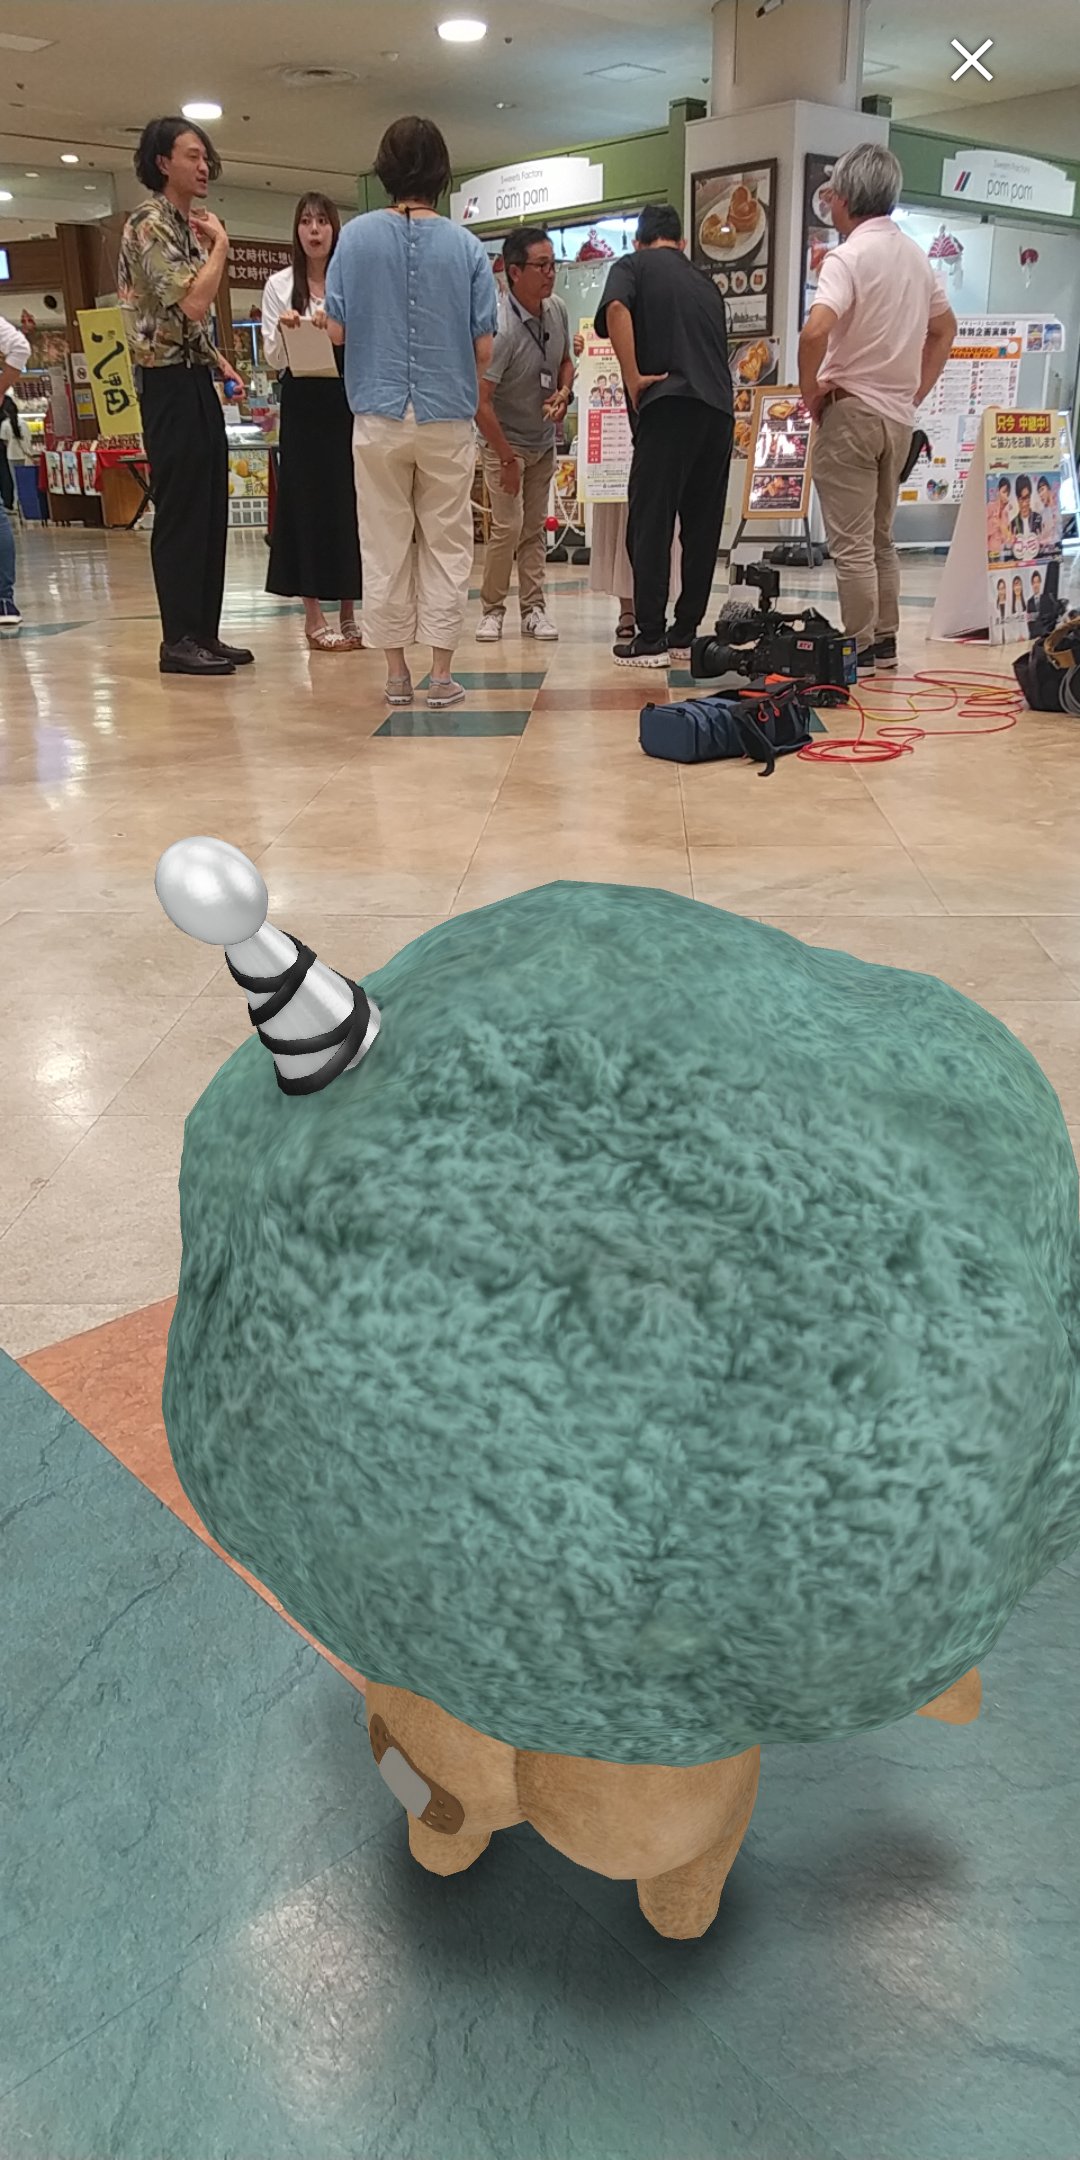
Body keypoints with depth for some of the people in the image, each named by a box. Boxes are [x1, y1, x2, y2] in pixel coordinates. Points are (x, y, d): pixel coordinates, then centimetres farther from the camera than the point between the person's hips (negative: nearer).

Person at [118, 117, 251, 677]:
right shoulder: (147, 224, -11)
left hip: (197, 382, 9)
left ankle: (204, 632, 15)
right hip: (169, 384, -9)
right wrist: (220, 243, -10)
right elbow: (193, 302, -23)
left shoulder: (186, 226, 18)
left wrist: (219, 362, 10)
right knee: (180, 514, -7)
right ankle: (179, 641, -2)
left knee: (210, 512, 9)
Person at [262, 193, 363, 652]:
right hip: (303, 402, -1)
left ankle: (348, 612, 12)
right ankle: (314, 617, 4)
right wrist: (282, 330, -16)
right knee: (308, 499, -1)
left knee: (350, 498, 2)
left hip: (348, 398, 1)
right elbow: (273, 360, 3)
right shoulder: (279, 285, 5)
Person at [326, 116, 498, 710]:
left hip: (379, 415, 0)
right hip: (448, 416, 0)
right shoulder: (466, 245, -3)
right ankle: (441, 675, 5)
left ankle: (397, 672, 10)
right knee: (447, 546, 7)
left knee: (385, 547, 8)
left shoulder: (357, 236, -3)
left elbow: (337, 330, -1)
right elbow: (484, 349, -3)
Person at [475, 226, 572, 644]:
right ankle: (491, 610, 1)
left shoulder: (557, 311, -3)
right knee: (508, 527, -13)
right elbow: (479, 402, -26)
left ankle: (533, 608, 12)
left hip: (544, 440, 6)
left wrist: (564, 392, -7)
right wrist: (506, 459, -22)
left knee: (535, 528, 7)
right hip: (506, 441, -6)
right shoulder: (499, 328, -25)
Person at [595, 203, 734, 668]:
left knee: (650, 523, -4)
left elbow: (616, 308, -11)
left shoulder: (633, 266, 10)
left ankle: (650, 638, -7)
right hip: (719, 408, 6)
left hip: (668, 404, -5)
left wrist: (633, 377, -8)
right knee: (702, 526, 9)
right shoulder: (706, 285, 27)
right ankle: (685, 634, 13)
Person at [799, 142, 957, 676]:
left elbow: (816, 331, -28)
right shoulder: (915, 255, 13)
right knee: (881, 537, 16)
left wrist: (809, 392, -14)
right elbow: (945, 328, 23)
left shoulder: (849, 257, -13)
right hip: (899, 414, 8)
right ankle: (885, 642, 20)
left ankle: (859, 649, -1)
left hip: (851, 408, -8)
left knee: (851, 544, -4)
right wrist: (917, 391, 21)